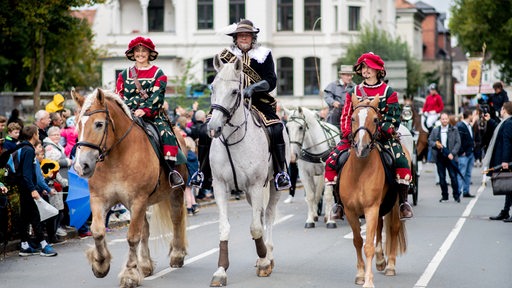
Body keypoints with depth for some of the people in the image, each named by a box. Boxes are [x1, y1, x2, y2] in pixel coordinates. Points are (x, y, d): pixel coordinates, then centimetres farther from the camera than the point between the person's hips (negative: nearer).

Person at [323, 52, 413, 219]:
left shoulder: (388, 92, 6)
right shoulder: (353, 93, 14)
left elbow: (393, 119, -1)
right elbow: (346, 117, 11)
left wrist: (379, 132, -18)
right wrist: (349, 134, -8)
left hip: (383, 137, -3)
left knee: (400, 160, -29)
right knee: (333, 160, -16)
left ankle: (403, 202, -16)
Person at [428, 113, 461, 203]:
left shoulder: (454, 130, 4)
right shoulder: (435, 130, 11)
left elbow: (458, 143, 0)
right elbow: (429, 141, 12)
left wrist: (452, 153, -11)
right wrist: (435, 144, -10)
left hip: (450, 156, -2)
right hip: (439, 156, 3)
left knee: (453, 176, -4)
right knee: (442, 177, 5)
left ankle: (456, 195, 4)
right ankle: (444, 196, 12)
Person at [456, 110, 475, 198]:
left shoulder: (470, 126, 15)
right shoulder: (459, 126, -14)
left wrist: (473, 148, 13)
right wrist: (461, 152, -18)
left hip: (471, 153, 9)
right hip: (463, 154, -9)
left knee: (468, 174, 12)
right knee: (461, 174, -8)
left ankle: (466, 192, 17)